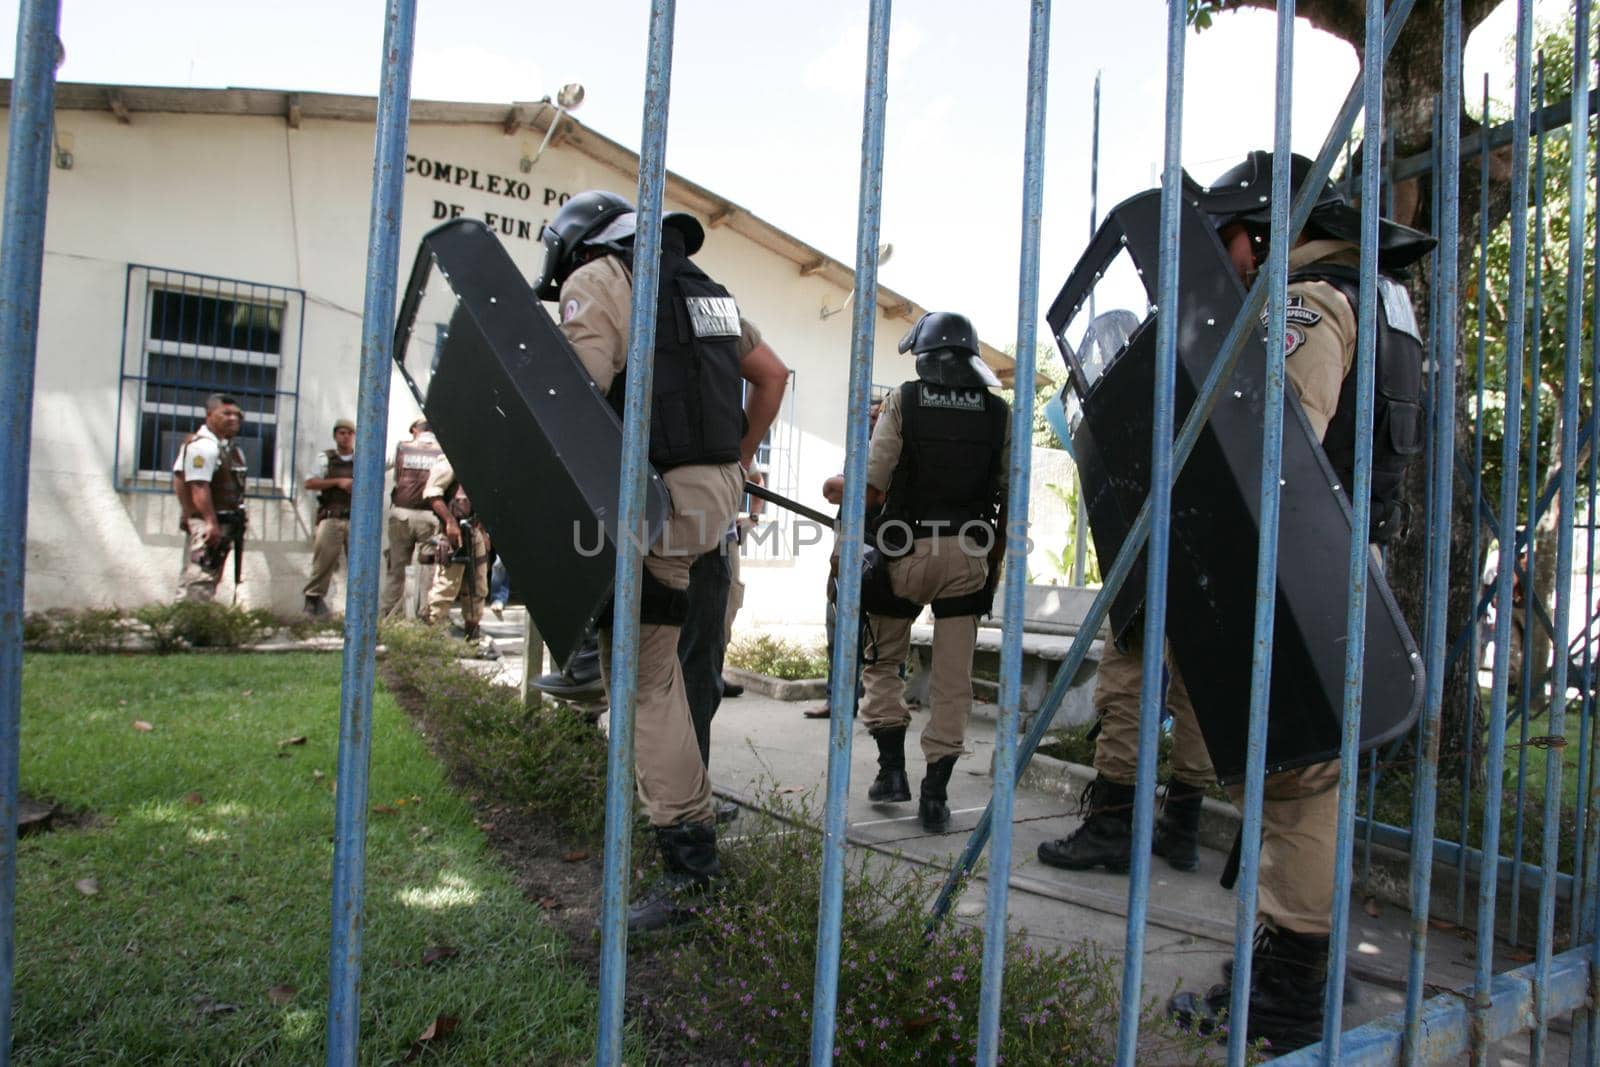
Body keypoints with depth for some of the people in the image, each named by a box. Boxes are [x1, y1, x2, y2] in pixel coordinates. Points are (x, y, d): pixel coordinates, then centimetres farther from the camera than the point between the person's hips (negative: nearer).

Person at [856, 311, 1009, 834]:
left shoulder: (904, 401, -3)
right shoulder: (999, 412, 4)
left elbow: (872, 485, -8)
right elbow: (1013, 494, 5)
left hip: (907, 549, -2)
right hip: (968, 554, 2)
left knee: (883, 661, 17)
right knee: (953, 681, 7)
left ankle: (892, 769, 13)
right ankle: (935, 794, 10)